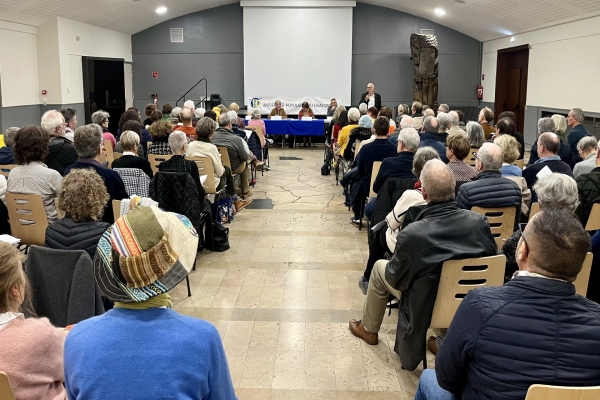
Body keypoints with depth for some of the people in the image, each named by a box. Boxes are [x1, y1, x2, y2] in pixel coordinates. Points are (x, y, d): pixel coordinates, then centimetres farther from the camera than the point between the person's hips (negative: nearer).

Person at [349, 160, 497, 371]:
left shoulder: (411, 235, -32)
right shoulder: (479, 222, -21)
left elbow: (396, 280, -16)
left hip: (426, 308, -4)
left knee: (380, 267, 18)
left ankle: (369, 329, 40)